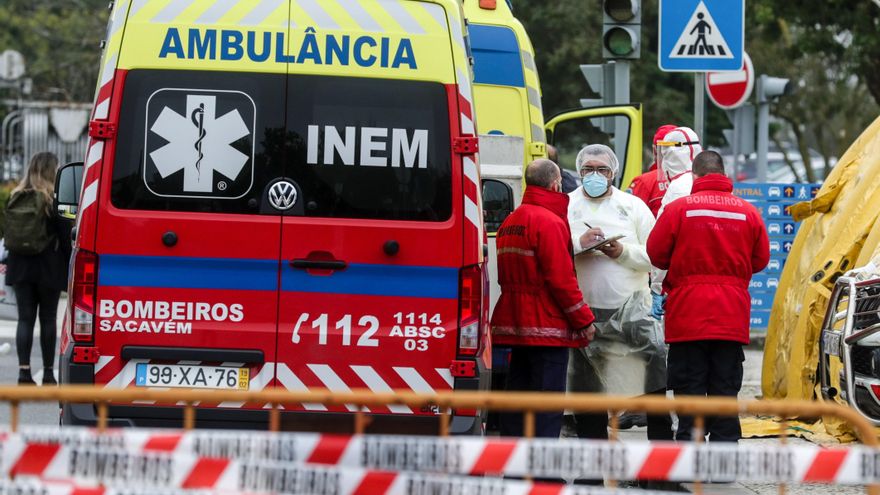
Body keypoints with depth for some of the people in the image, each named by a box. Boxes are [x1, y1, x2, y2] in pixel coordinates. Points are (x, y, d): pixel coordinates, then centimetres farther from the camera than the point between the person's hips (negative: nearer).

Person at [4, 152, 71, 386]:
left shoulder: (15, 198, 4)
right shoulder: (53, 200, -9)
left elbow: (9, 234, 6)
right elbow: (65, 235, -9)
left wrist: (9, 261, 10)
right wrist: (69, 266, -3)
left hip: (20, 266, 3)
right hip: (47, 266, -3)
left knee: (25, 318, 5)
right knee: (48, 319, 6)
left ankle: (24, 371, -4)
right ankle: (48, 372, 8)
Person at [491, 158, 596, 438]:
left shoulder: (509, 222, 14)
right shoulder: (550, 222, -14)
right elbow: (561, 278, -17)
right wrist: (585, 320, -10)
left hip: (514, 326, 8)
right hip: (548, 328, -8)